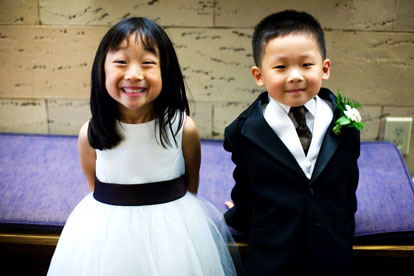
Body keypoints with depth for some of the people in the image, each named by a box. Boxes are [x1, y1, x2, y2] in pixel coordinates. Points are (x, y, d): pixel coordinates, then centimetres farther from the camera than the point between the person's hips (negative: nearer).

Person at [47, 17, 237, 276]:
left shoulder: (184, 128, -17)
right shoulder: (91, 133, -14)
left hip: (173, 231, 0)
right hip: (107, 233, 1)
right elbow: (94, 186, 2)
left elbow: (191, 185, -2)